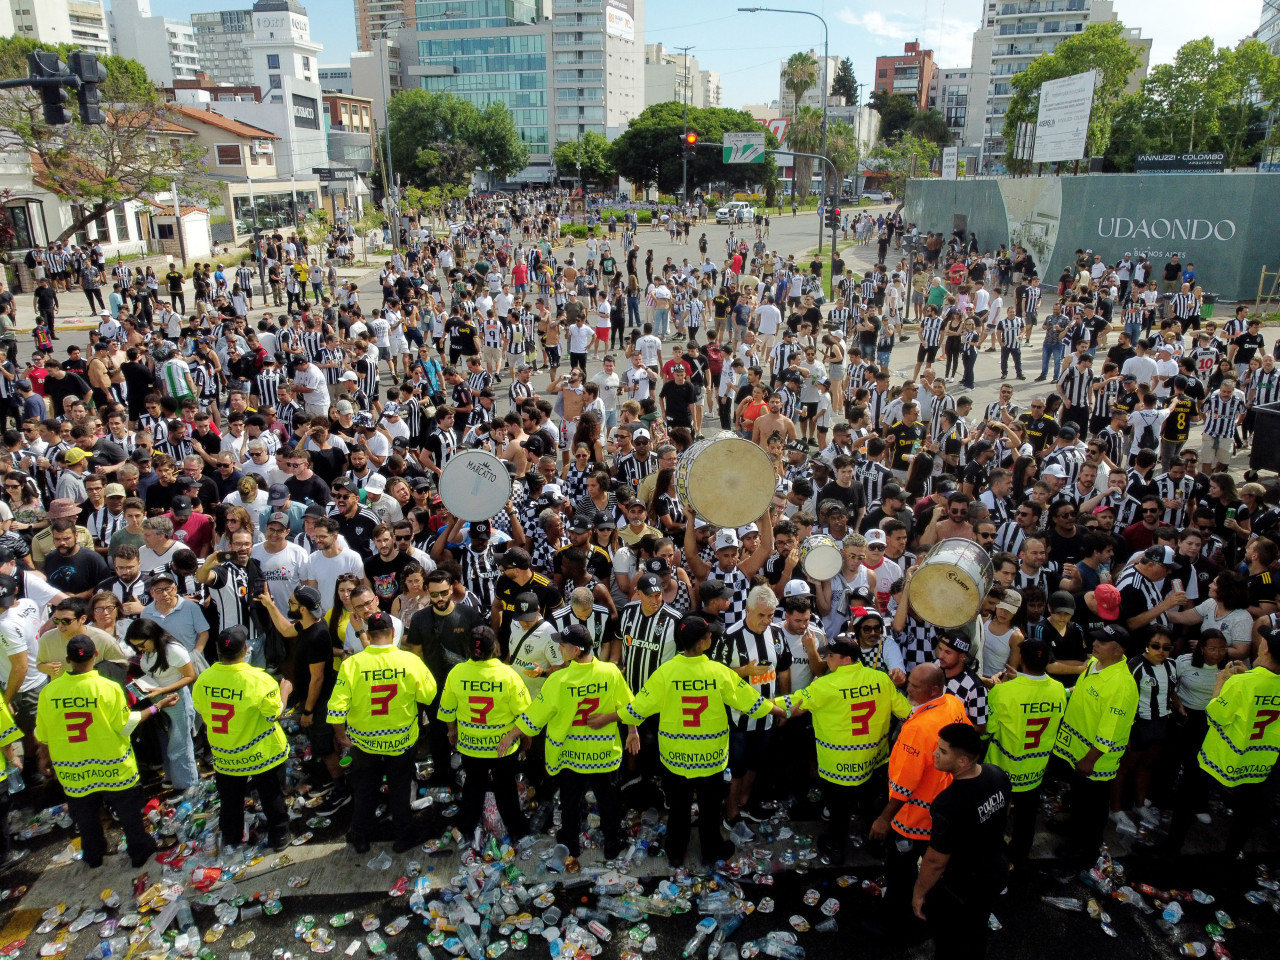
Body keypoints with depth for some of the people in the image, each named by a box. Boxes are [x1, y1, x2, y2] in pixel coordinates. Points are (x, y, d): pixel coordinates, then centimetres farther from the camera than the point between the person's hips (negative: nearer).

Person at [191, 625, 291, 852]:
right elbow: (275, 715, -17)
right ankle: (279, 837, 32)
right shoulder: (260, 680, -29)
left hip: (225, 756, 3)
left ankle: (230, 840, 40)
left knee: (230, 799, 24)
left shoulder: (202, 681, -16)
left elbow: (202, 713, 0)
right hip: (263, 754, -3)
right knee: (272, 797, 18)